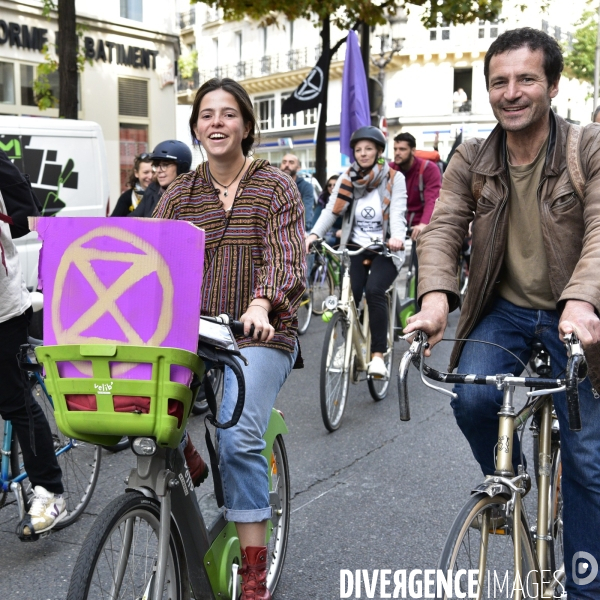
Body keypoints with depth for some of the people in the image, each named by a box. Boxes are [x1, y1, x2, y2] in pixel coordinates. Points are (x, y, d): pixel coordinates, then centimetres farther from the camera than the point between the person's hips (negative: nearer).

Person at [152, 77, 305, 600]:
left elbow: (286, 260, -10)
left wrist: (260, 303, -30)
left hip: (259, 336, -4)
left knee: (238, 439, -21)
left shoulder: (276, 187, 3)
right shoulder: (180, 193, 12)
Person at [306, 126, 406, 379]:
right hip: (355, 249, 3)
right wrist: (315, 233, -24)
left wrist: (397, 236, -37)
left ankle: (378, 355, -22)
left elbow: (398, 211, -16)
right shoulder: (347, 179, 5)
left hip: (385, 250, -3)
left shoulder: (394, 178, -2)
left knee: (374, 290, -27)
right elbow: (331, 209, -6)